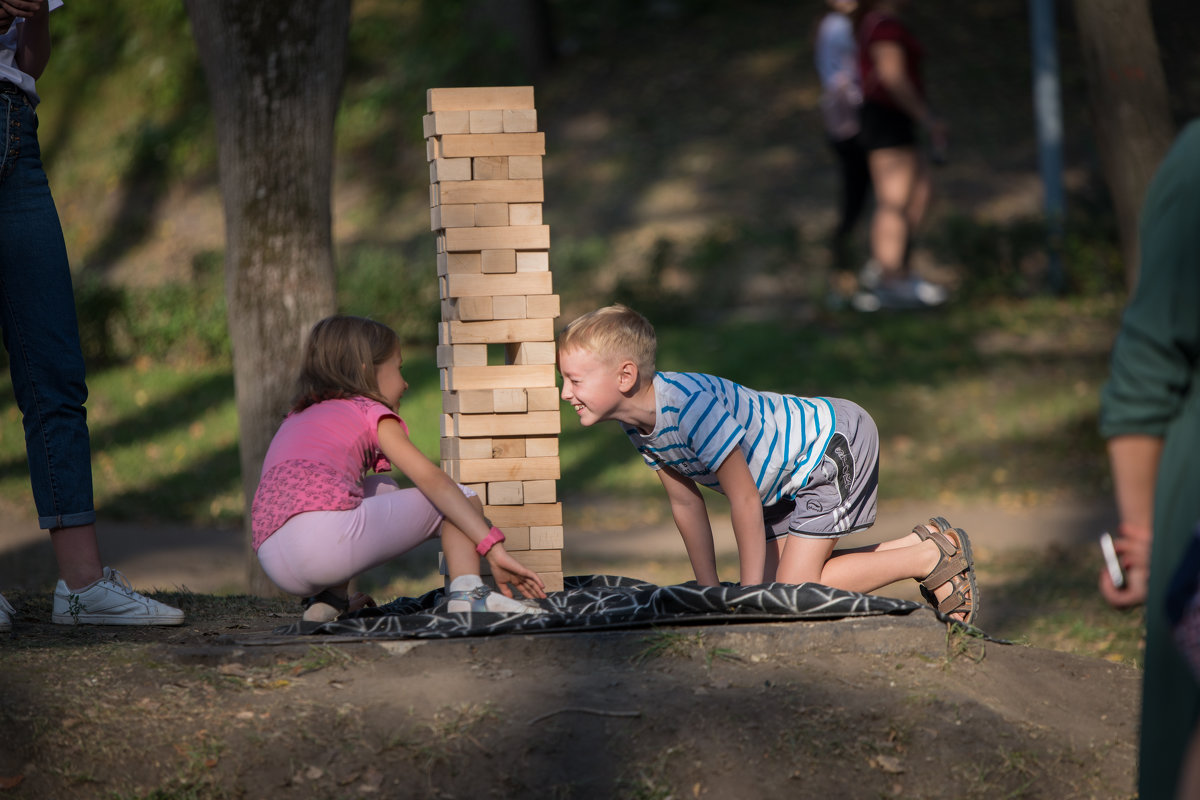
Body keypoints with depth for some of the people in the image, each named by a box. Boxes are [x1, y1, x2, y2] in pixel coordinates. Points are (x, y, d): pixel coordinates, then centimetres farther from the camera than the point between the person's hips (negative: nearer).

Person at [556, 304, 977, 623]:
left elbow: (744, 499, -29)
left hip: (837, 443, -10)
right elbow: (685, 502, 6)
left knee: (794, 588, -14)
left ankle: (932, 557, 0)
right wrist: (709, 590, 7)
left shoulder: (691, 405, -35)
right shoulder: (637, 423, -6)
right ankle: (916, 544, 17)